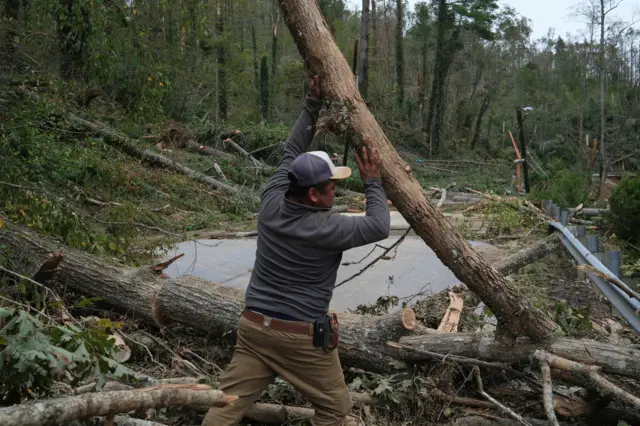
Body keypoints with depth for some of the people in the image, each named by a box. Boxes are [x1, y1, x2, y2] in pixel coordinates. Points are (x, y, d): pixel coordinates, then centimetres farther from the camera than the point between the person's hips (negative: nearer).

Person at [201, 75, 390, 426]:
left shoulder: (271, 203, -2)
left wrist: (313, 104, 11)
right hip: (303, 338, -6)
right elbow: (379, 226, -9)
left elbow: (292, 151, 10)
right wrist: (372, 181, 0)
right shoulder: (325, 228, -19)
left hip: (254, 327, 6)